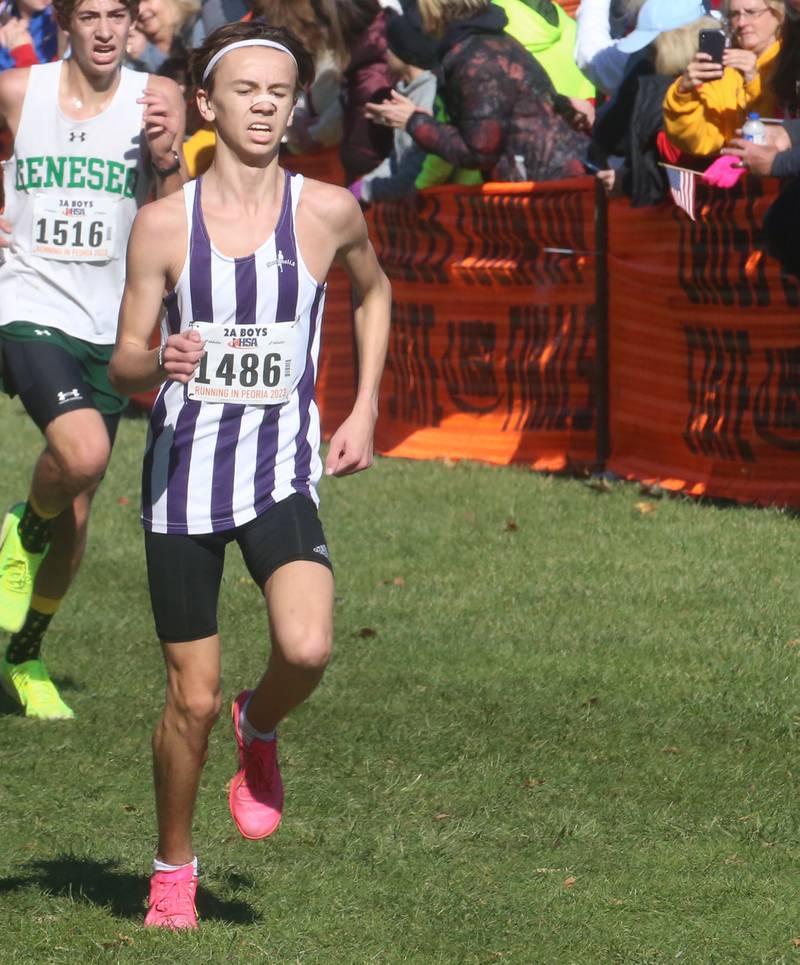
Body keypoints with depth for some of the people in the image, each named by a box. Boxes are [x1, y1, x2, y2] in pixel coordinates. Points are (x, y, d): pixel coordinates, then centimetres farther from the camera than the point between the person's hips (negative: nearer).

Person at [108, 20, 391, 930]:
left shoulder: (328, 212, -1)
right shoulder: (164, 222, -4)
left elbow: (373, 290, 21)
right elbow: (123, 365, 0)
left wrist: (364, 408, 14)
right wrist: (162, 361, -23)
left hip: (282, 471, 0)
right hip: (183, 466, 0)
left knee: (306, 648, -25)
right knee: (192, 698, 1)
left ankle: (260, 727, 11)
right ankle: (173, 864, 26)